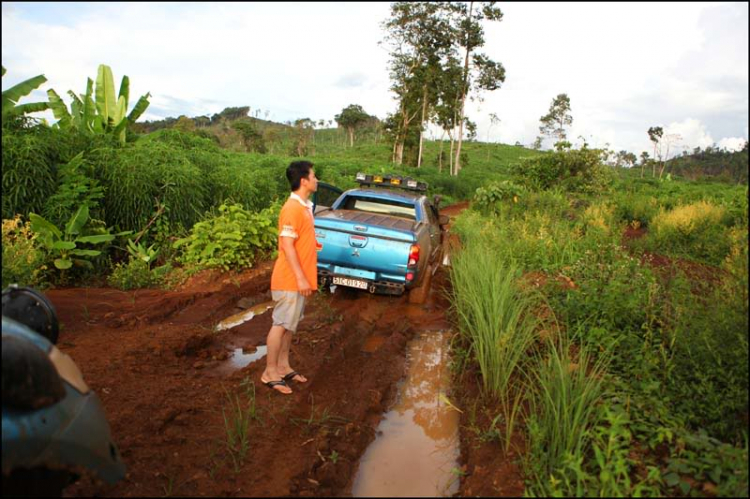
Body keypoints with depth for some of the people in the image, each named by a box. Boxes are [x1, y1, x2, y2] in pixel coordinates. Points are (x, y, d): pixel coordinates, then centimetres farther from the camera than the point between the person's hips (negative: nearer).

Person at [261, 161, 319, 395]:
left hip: (298, 278, 9)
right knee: (281, 324, 0)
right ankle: (270, 372, 11)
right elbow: (287, 245, -22)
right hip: (290, 280, -9)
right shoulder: (293, 208, -19)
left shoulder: (304, 206, 11)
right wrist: (300, 278, -23)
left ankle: (283, 366, 27)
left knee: (289, 324, 16)